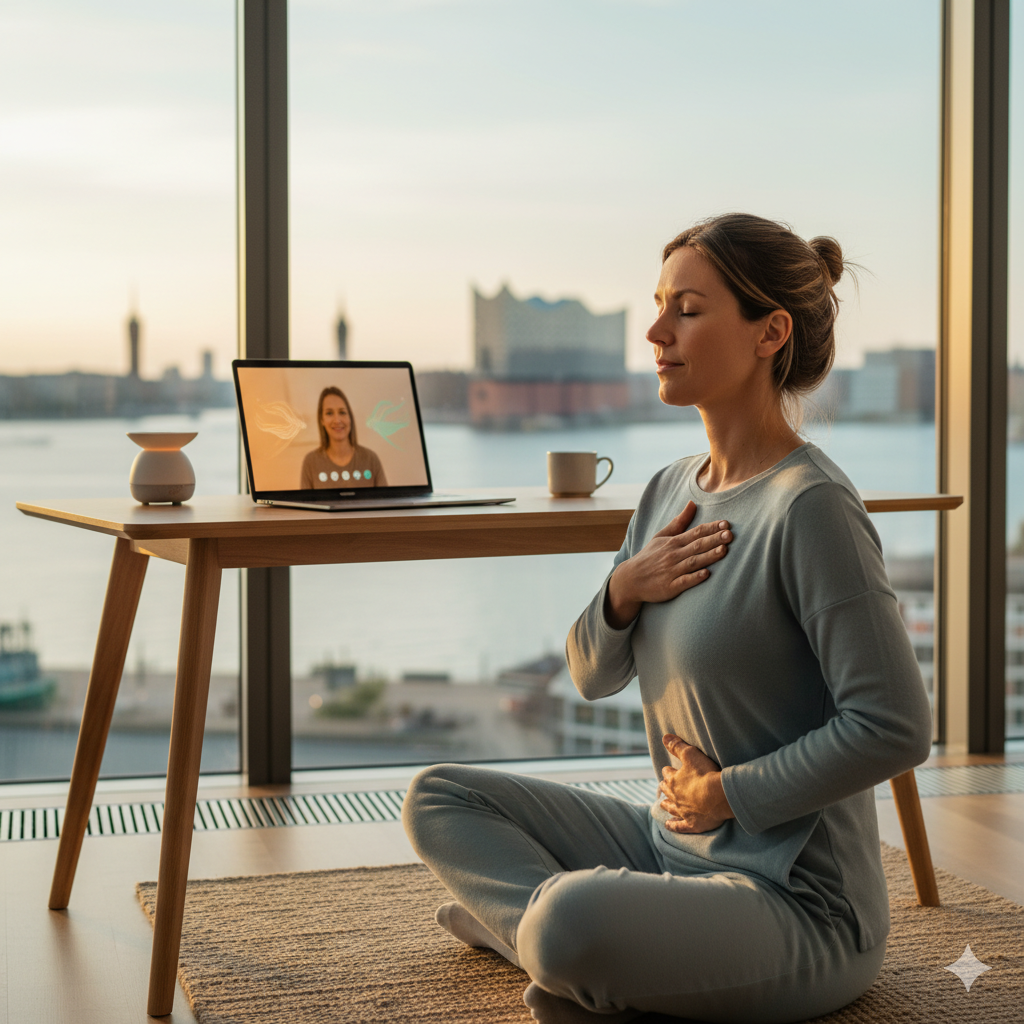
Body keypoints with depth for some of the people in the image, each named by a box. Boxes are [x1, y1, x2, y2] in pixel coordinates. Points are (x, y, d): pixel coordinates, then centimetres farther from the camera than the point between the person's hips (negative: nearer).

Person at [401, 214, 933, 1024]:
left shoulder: (809, 507, -20)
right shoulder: (672, 489, 7)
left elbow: (897, 727, -23)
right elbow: (594, 675, 14)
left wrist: (729, 792, -15)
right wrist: (624, 591, -7)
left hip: (797, 903, -8)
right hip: (673, 842, 9)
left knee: (571, 924, -35)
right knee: (438, 798, 9)